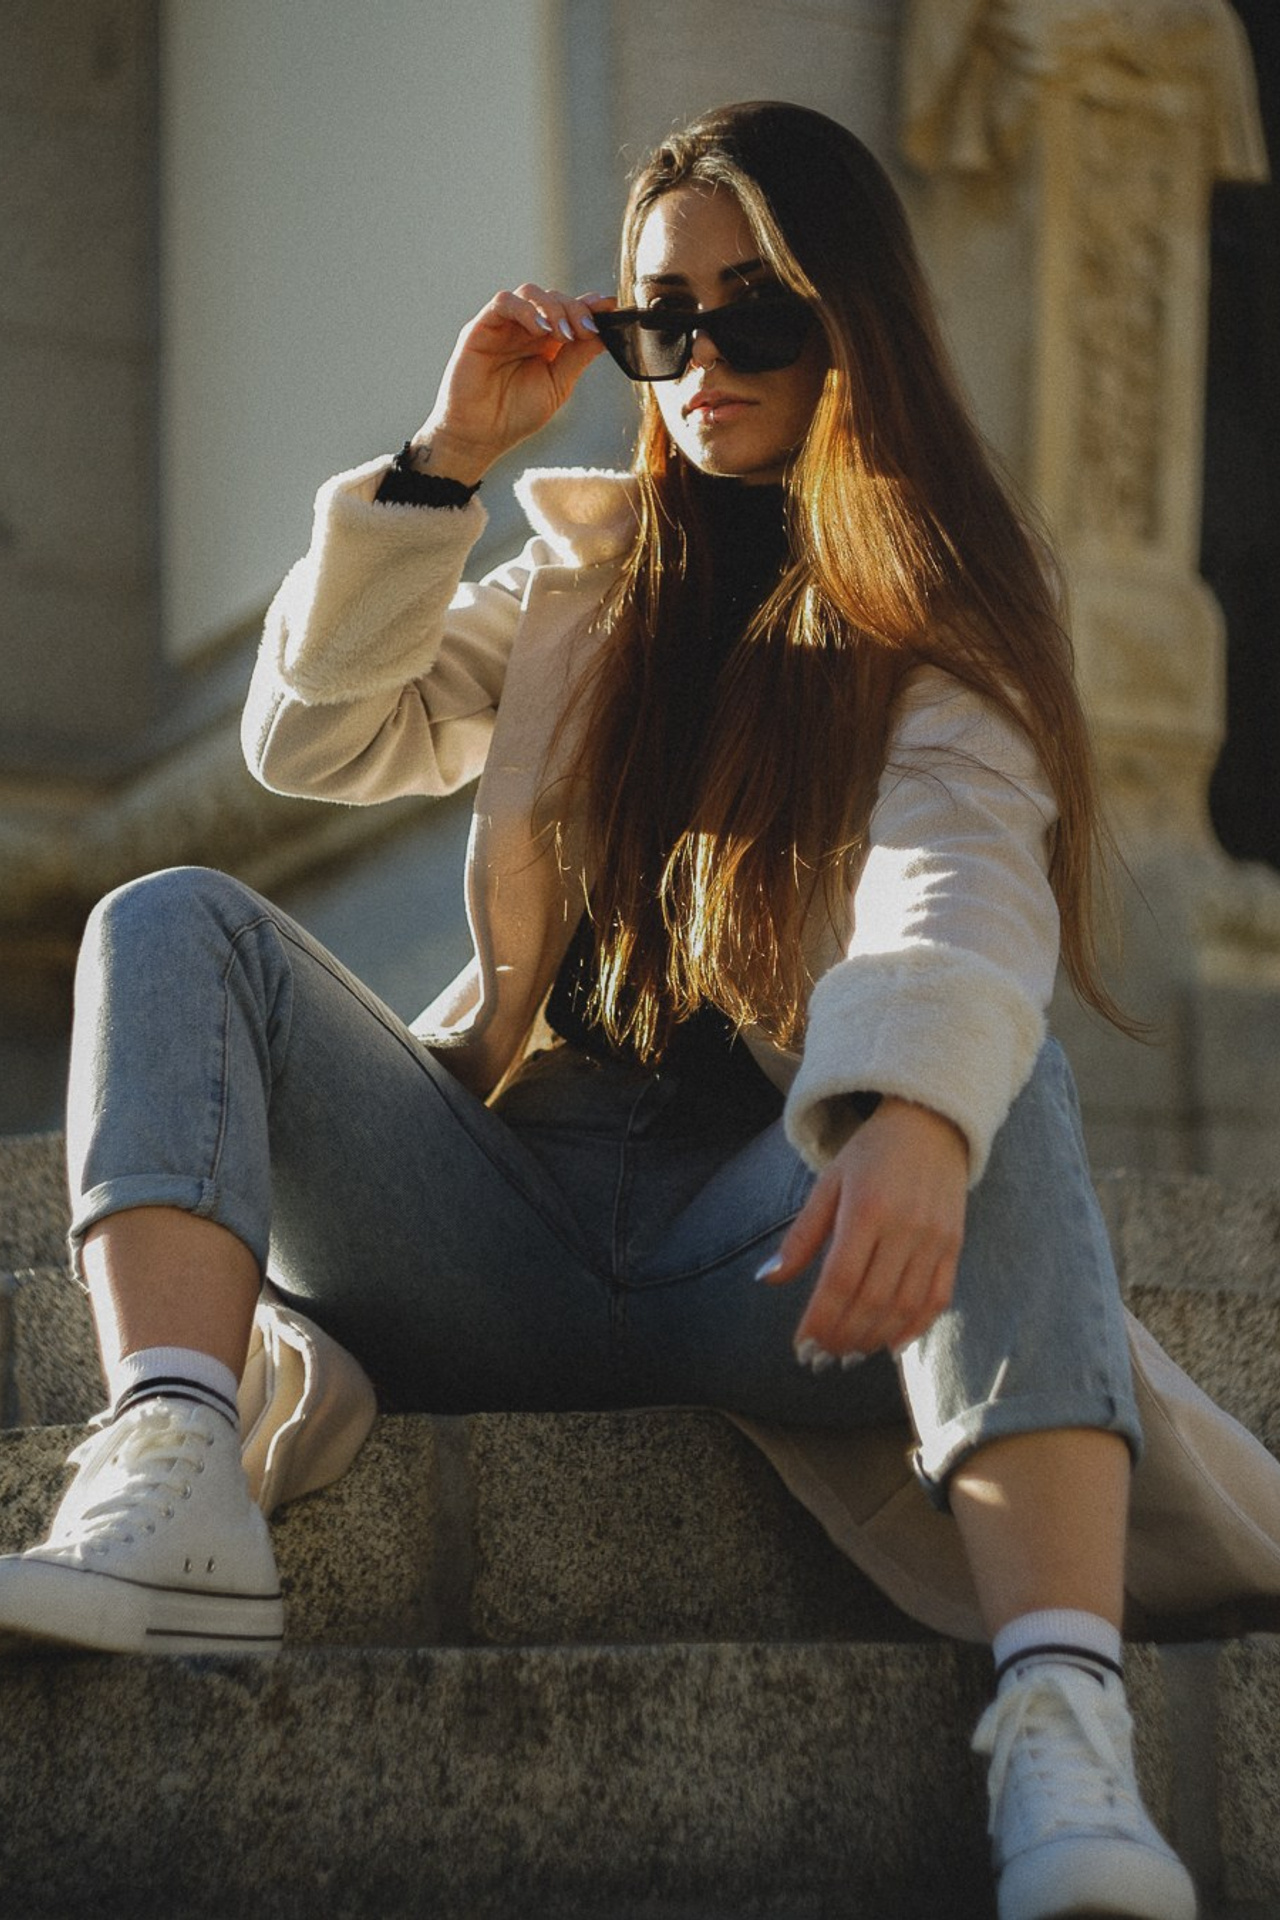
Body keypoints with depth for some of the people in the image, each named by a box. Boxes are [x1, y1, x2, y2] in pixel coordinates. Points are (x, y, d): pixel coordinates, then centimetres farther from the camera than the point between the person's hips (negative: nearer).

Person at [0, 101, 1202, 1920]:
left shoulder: (938, 634, 5)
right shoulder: (583, 584, 21)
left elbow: (962, 885, -18)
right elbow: (313, 737, 15)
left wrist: (911, 1118, -40)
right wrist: (444, 459, 6)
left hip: (764, 1253, -4)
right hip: (500, 1224, 4)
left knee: (997, 1077, -33)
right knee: (176, 924, -13)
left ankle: (1062, 1716, -51)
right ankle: (171, 1498, -37)